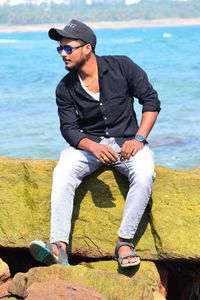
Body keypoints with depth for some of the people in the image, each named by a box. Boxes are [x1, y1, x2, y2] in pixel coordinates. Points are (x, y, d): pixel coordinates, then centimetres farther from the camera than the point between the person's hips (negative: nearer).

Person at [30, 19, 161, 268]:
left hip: (126, 142, -1)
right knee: (62, 173, -30)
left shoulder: (122, 66, -5)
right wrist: (94, 148, -24)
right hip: (89, 144, 1)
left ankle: (124, 242, -28)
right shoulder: (65, 89, -1)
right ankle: (59, 247, -39)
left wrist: (138, 139, -15)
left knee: (144, 173, -34)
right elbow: (69, 128, -4)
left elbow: (151, 100, -3)